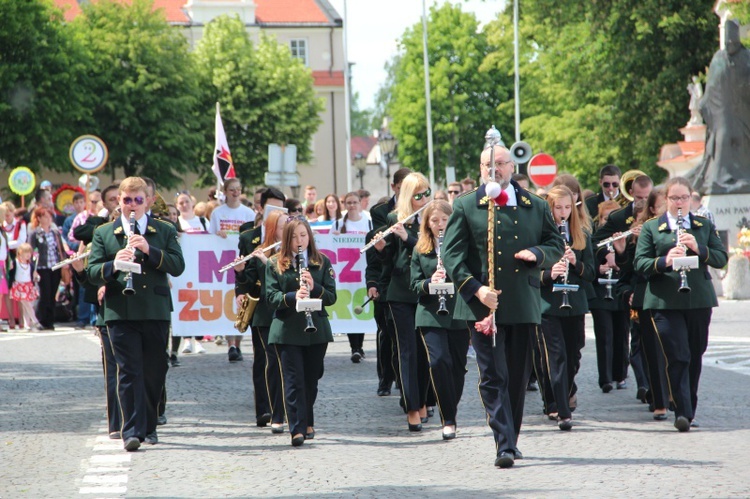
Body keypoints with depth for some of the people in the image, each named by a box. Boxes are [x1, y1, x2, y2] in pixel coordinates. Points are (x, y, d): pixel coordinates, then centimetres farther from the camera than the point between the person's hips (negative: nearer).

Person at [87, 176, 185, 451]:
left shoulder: (165, 231, 10)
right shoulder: (104, 233, 10)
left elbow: (178, 266, -2)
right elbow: (92, 272, 2)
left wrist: (149, 250, -15)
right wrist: (113, 265, -19)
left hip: (156, 312, 1)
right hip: (120, 313, -1)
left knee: (155, 372, 8)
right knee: (129, 372, -8)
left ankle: (148, 425, 24)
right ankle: (132, 431, -9)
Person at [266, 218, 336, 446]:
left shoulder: (322, 262, 7)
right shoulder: (274, 264, 4)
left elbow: (332, 296, 2)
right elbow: (271, 297, -5)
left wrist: (315, 288, -17)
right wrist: (292, 297, -23)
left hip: (316, 330, 2)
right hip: (287, 330, -2)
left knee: (311, 379, 10)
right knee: (293, 380, -8)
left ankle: (307, 422, 27)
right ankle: (298, 429, -10)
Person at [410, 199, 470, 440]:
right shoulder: (420, 251, 7)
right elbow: (415, 284, 5)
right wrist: (429, 283, -16)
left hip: (459, 316, 0)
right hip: (431, 316, 0)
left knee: (457, 366, 5)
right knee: (439, 362, -15)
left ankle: (450, 415, 24)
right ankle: (448, 420, -10)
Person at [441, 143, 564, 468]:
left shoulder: (536, 207, 12)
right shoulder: (465, 207, 4)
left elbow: (557, 243, 17)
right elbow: (452, 255, -2)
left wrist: (536, 253, -6)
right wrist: (475, 288, -16)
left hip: (524, 304, 3)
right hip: (484, 304, -3)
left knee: (518, 377, 9)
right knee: (493, 377, -8)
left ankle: (510, 439, 22)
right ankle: (504, 445, -11)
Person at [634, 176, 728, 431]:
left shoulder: (705, 226, 13)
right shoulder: (651, 228, 6)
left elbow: (721, 258, 4)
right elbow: (640, 263, -2)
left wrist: (698, 248, -14)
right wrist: (664, 261, -21)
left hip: (699, 301, 3)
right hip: (665, 302, -3)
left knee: (695, 357, 9)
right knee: (677, 357, -11)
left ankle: (690, 408, 22)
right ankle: (682, 411, -12)